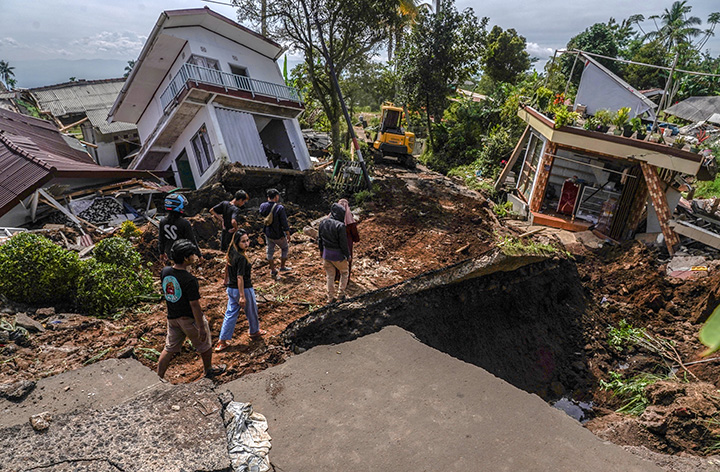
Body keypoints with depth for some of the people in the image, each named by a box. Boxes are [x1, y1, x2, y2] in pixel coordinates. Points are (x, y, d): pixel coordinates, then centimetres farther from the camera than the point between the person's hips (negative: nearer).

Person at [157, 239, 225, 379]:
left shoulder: (165, 272, -8)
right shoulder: (189, 280, -29)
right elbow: (194, 305, -25)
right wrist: (201, 328, -17)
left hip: (172, 317, 6)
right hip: (190, 319, -6)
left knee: (170, 348, 20)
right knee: (205, 346, 18)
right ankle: (209, 370, 39)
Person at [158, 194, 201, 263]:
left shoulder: (163, 222, -5)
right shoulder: (185, 223, -21)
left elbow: (160, 239, 6)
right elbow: (192, 240, -15)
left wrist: (161, 252, 21)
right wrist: (199, 255, -5)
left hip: (169, 254, 5)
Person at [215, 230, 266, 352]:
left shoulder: (231, 253, -1)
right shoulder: (241, 258, -26)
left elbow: (227, 268, 15)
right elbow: (239, 277, -27)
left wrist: (226, 281, 32)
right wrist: (242, 296, -25)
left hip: (231, 288, 7)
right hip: (244, 289, -7)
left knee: (230, 314, 13)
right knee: (251, 311, 18)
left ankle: (222, 341, 15)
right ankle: (254, 332, 40)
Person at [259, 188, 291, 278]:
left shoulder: (263, 206, -10)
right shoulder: (280, 208, -26)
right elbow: (284, 223, -21)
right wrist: (288, 235, -8)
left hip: (268, 234, 5)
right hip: (278, 235, -5)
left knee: (270, 251, 19)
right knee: (285, 248, 21)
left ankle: (272, 271, 30)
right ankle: (282, 267, 33)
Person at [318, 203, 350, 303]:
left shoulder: (323, 223, -2)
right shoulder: (340, 225, -22)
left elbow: (319, 239, 9)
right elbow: (343, 243, -18)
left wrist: (321, 250, 23)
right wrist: (348, 255, -5)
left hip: (326, 254, 5)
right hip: (338, 255, -5)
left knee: (330, 276, 18)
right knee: (344, 273, 21)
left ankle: (330, 298, 26)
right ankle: (341, 294, 25)